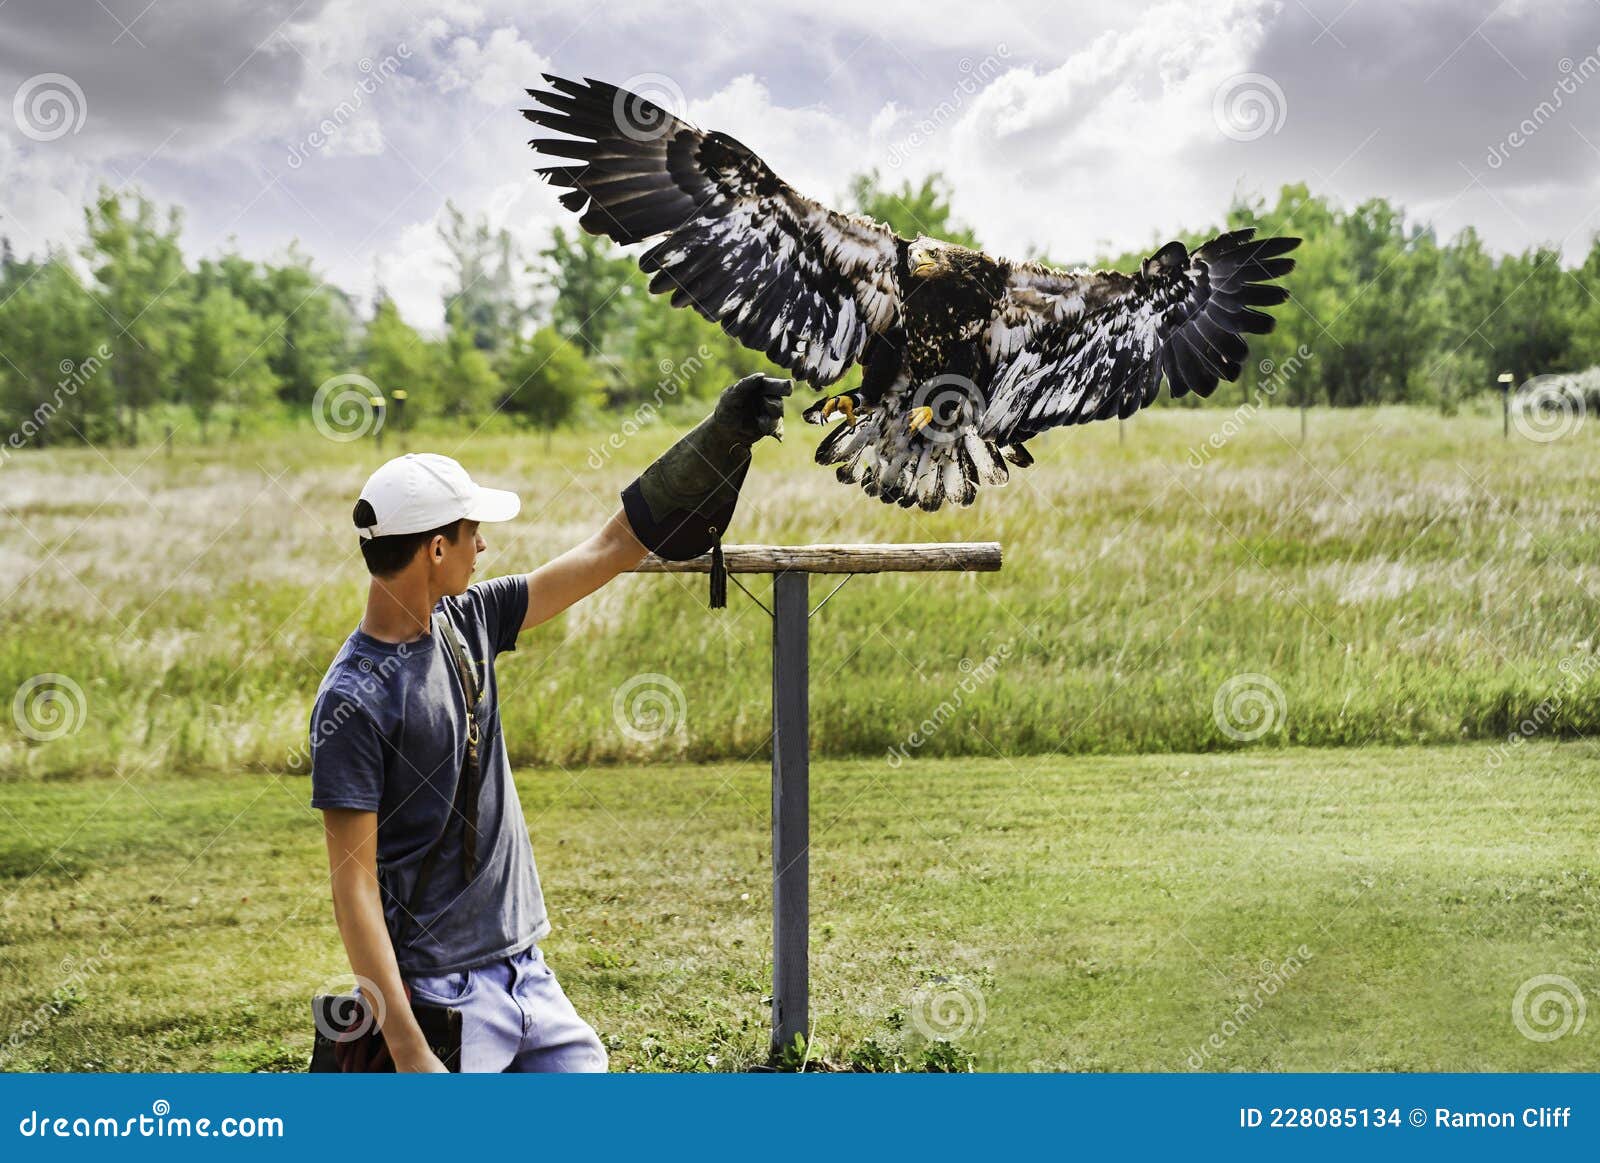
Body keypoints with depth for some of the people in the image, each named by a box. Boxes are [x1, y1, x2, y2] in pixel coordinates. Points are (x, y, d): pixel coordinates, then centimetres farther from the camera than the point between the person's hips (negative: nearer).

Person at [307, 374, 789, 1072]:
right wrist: (407, 1051, -23)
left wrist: (725, 435, 13)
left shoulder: (467, 623, 6)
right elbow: (354, 886, -18)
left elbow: (610, 551, 14)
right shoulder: (355, 699, -16)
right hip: (440, 996, -8)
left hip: (525, 972, 8)